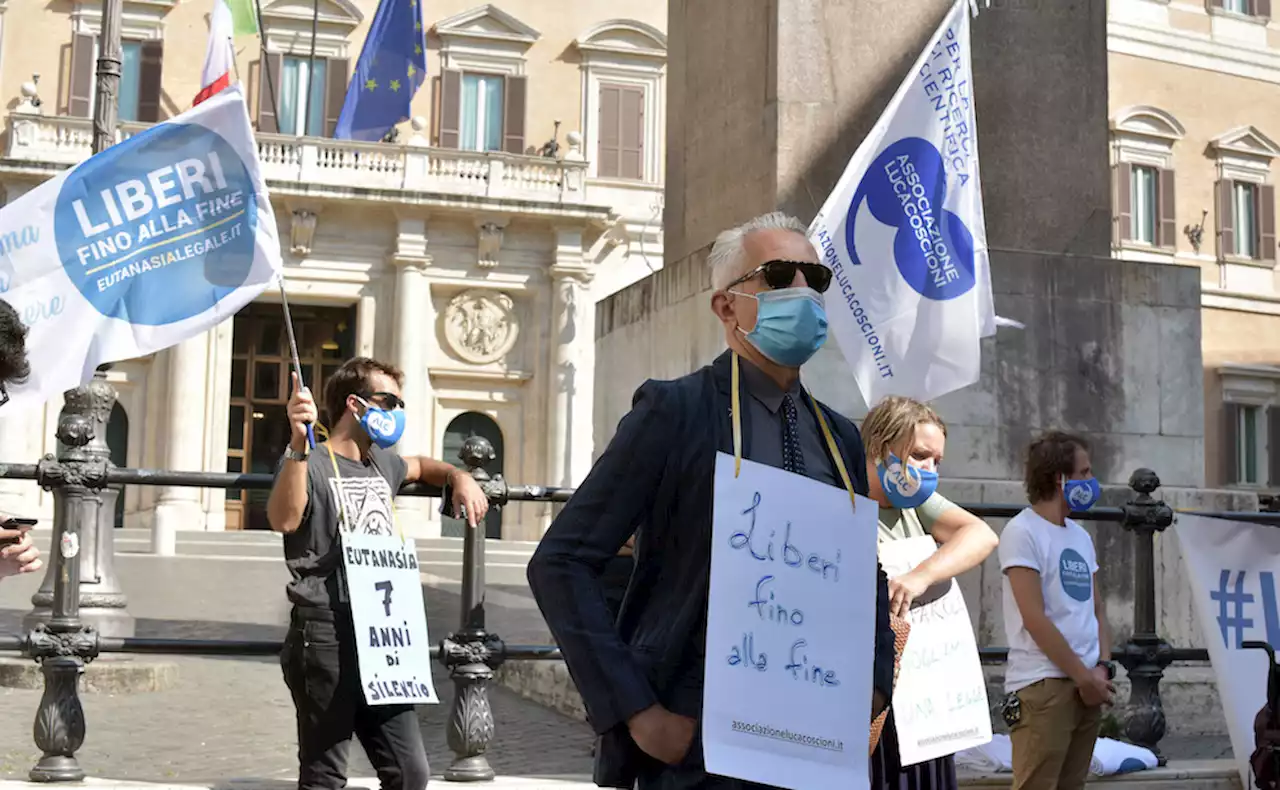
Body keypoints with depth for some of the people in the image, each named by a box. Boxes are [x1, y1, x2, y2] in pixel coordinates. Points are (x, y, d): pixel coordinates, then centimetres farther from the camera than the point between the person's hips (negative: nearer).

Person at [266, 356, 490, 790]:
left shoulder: (381, 464, 19)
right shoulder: (311, 463, -6)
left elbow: (419, 467, 42)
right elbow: (284, 519, -26)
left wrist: (459, 478, 22)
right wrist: (298, 443, -37)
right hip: (327, 639, -7)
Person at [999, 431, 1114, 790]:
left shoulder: (1081, 536, 16)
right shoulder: (1022, 532, -9)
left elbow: (1097, 610, 17)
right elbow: (1034, 619, -14)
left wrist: (1102, 668, 0)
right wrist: (1084, 676, -12)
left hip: (1088, 685, 8)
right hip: (1042, 686, -8)